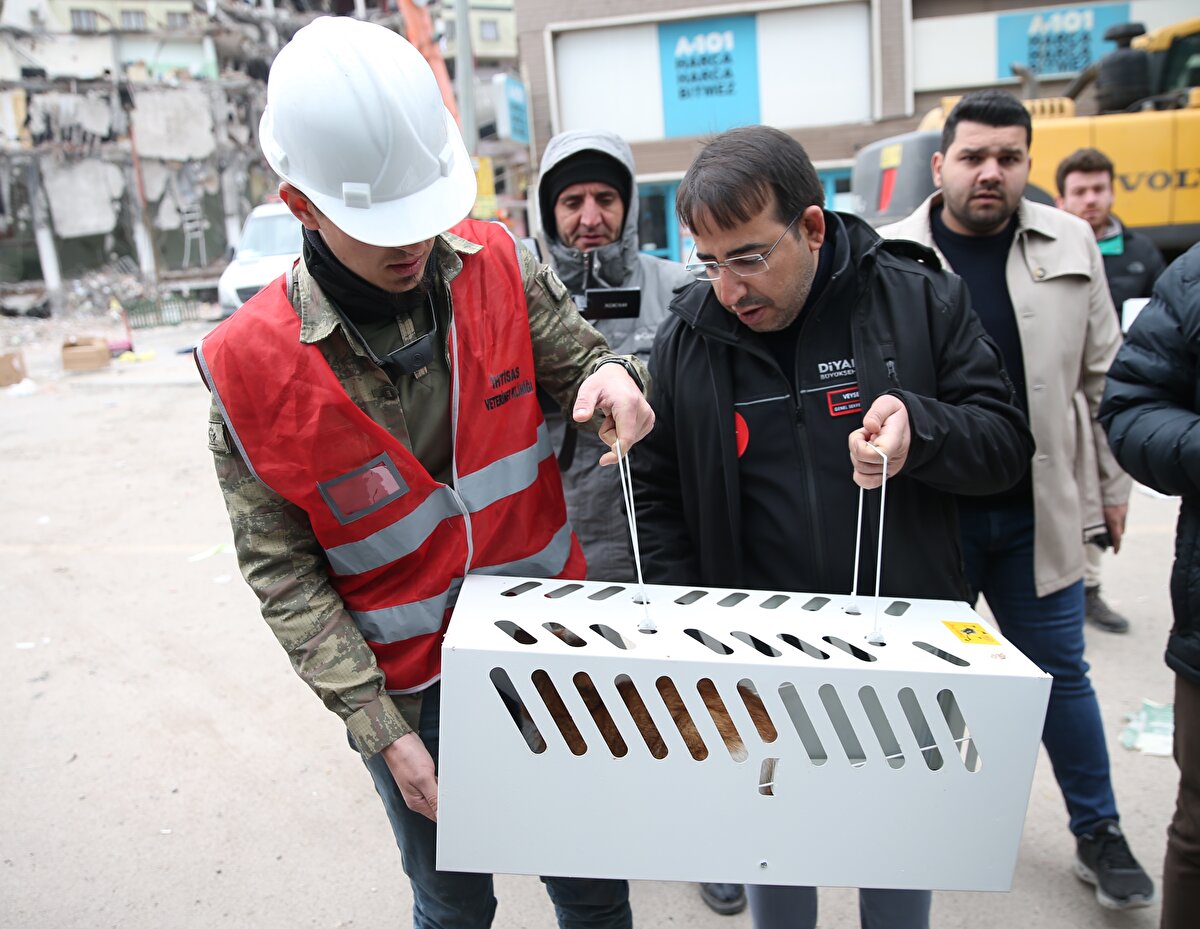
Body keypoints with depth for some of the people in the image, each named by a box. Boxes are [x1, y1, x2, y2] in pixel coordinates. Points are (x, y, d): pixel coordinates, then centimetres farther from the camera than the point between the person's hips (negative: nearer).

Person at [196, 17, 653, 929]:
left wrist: (609, 374, -25)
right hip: (413, 696, -1)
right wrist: (379, 728, -14)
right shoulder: (251, 363, -17)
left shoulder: (497, 265, -12)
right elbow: (282, 570, -11)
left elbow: (578, 355, 1)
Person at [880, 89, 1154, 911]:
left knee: (1061, 672, 13)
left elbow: (1101, 377, 9)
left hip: (1039, 511, 2)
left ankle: (1099, 832, 33)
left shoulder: (1071, 243, 4)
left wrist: (1112, 487, 9)